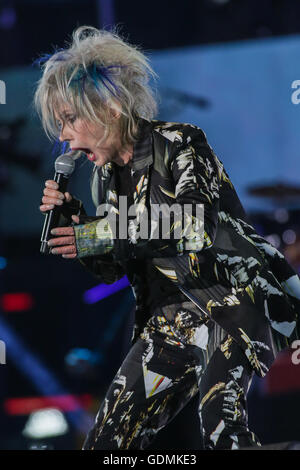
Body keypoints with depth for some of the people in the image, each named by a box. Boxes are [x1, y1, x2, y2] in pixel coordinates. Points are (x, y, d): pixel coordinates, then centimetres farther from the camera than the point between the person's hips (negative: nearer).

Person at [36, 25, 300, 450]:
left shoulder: (180, 143, -10)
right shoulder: (106, 175, 10)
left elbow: (196, 224, -25)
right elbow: (112, 270, 15)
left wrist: (100, 236, -21)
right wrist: (72, 219, -1)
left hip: (238, 294, -7)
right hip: (175, 315, 7)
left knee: (218, 412, -33)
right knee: (108, 440, 1)